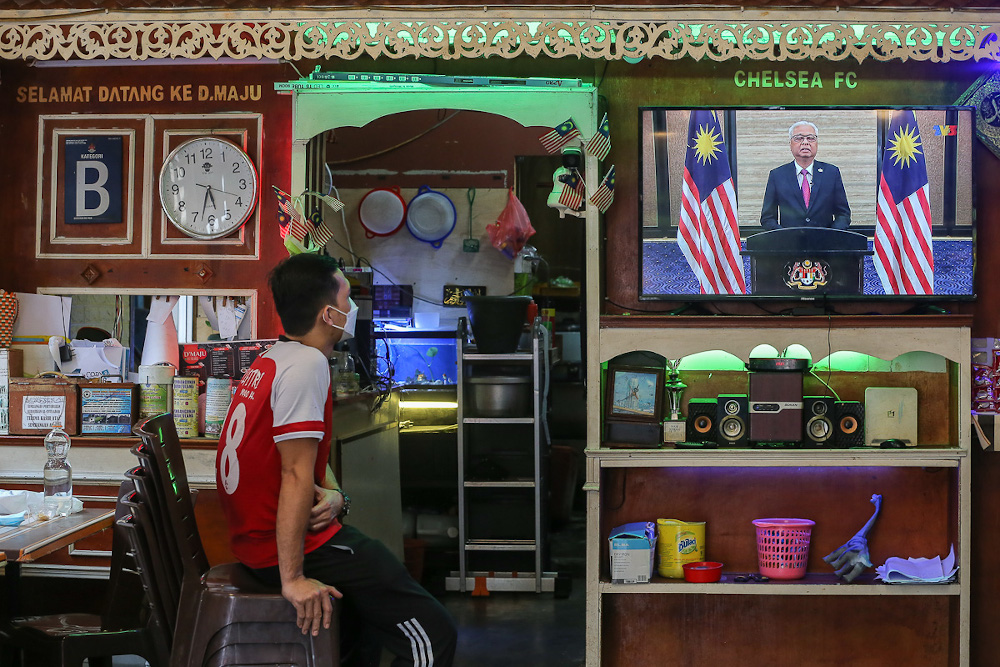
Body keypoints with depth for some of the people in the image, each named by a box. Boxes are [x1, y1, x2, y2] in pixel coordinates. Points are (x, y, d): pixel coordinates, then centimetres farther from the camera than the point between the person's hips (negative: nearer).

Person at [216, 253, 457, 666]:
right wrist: (293, 579, -24)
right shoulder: (307, 363, -19)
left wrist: (333, 495, -4)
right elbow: (297, 474, -24)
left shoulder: (272, 360, 13)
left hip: (256, 536, 11)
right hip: (286, 548, -10)